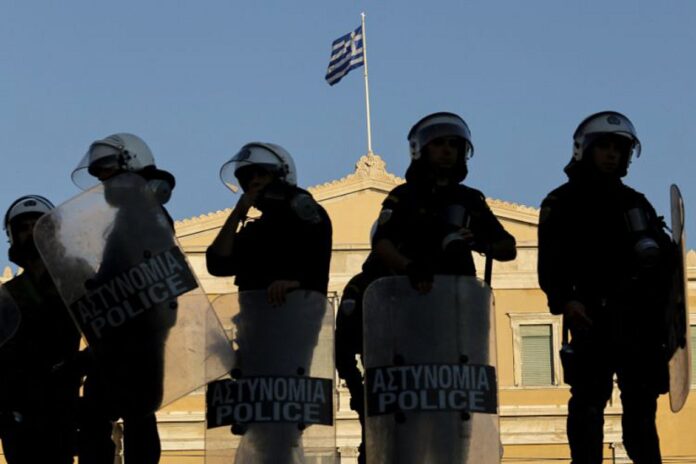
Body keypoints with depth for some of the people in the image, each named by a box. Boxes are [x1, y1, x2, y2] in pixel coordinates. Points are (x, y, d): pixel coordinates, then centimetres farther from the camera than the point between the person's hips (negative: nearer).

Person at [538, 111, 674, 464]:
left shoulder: (636, 202, 24)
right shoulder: (563, 202, 8)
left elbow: (665, 256, 18)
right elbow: (550, 262, -4)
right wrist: (565, 300, -20)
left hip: (642, 315, 5)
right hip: (594, 315, -5)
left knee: (642, 403, 7)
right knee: (589, 400, -9)